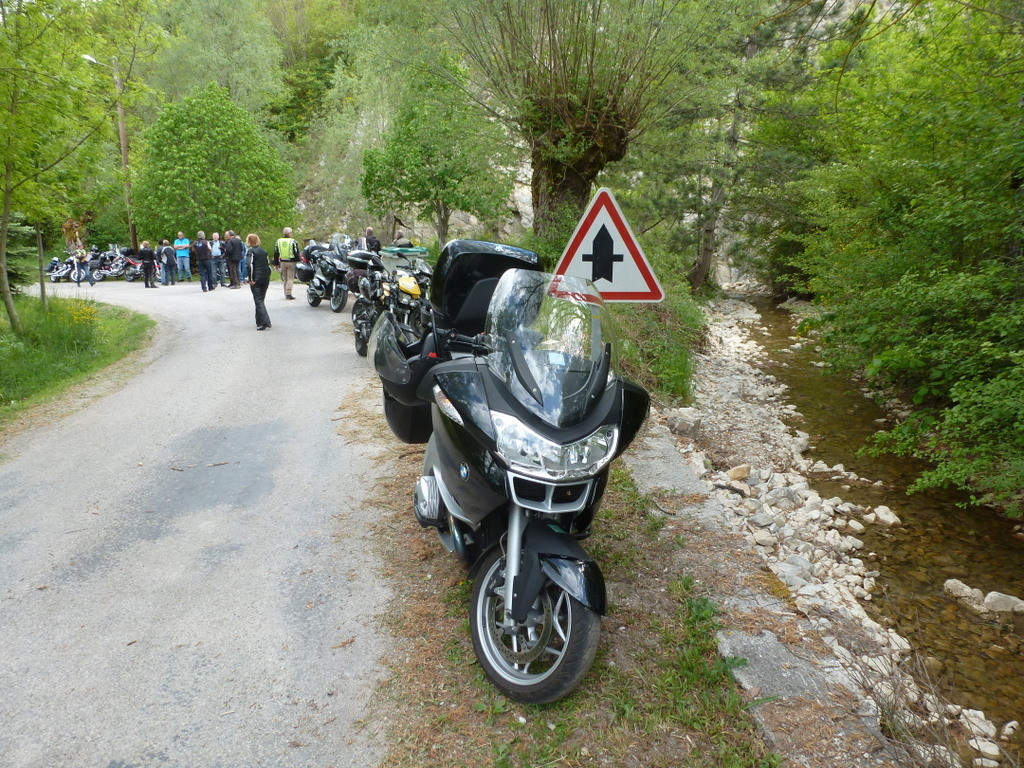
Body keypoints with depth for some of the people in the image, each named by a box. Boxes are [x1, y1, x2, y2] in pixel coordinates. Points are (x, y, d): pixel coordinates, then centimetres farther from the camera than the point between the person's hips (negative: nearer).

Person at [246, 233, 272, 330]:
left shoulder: (250, 251, -5)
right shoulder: (263, 251, 13)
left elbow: (250, 265, -15)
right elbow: (268, 264, 12)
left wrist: (251, 279, -12)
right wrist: (268, 277, 13)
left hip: (256, 279, -6)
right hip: (266, 278, 6)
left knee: (258, 301, -6)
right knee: (261, 300, 15)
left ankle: (265, 322, -18)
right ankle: (259, 321, 20)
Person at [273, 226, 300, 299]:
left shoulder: (278, 241, 8)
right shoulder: (293, 242, -7)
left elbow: (276, 254, 12)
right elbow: (296, 253, -8)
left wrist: (276, 264, 17)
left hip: (282, 262, 4)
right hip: (291, 262, -4)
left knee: (285, 279, 14)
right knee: (290, 278, -3)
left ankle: (286, 293, 17)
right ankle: (288, 293, -13)